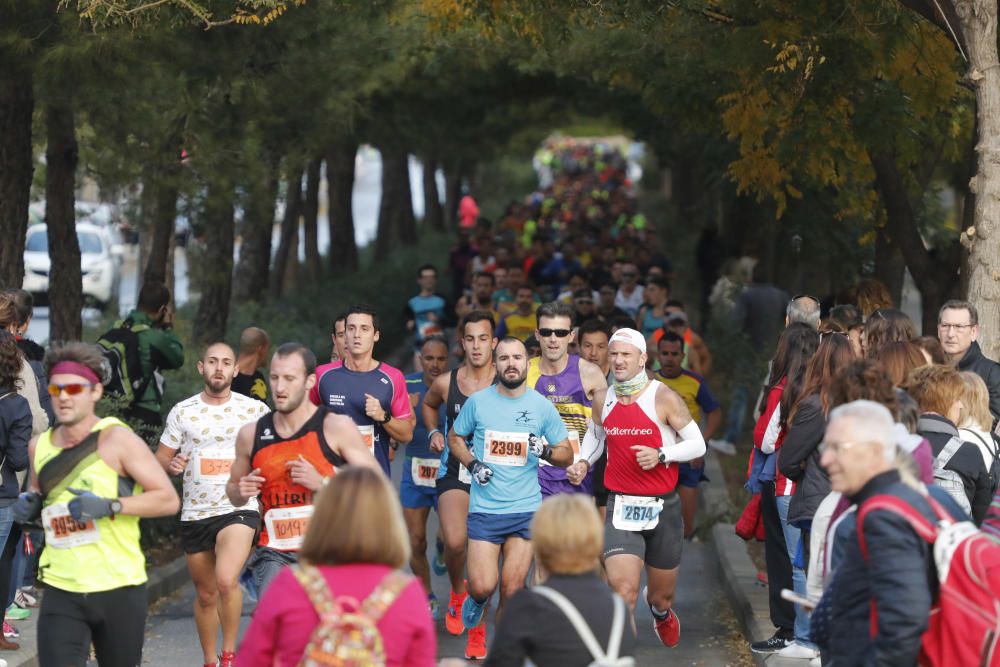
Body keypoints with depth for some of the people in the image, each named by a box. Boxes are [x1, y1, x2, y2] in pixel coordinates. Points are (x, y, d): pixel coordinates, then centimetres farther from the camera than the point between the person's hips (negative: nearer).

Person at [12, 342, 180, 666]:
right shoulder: (39, 446, 6)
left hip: (119, 590, -3)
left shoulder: (117, 439, -9)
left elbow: (168, 500, -11)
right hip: (61, 592, 3)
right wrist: (29, 504, 3)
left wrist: (110, 506, -22)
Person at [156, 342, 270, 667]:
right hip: (195, 514, 3)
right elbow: (161, 456, 11)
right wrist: (170, 464, -12)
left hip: (239, 509, -3)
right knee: (206, 594, 12)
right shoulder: (182, 412, 5)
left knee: (226, 580, -26)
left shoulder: (255, 410, 1)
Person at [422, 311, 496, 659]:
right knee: (455, 541, -21)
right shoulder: (446, 383, 1)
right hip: (455, 473, 1)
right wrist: (434, 433, 8)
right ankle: (457, 592, 13)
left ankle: (477, 633, 12)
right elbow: (428, 404, 25)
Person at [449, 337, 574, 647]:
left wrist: (546, 451, -15)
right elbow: (455, 437, 16)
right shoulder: (478, 401, 0)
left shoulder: (542, 406, 1)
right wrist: (472, 464, -3)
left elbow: (567, 455, 8)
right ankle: (477, 600, 27)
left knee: (512, 592, 0)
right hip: (484, 508, 0)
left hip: (526, 509, 0)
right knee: (483, 586, -9)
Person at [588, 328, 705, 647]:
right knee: (622, 589, -21)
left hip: (662, 508, -1)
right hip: (621, 507, 1)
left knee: (662, 594, 17)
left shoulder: (664, 398, -9)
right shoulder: (603, 400, 3)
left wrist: (661, 455, -21)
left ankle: (660, 609, 55)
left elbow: (698, 444, -6)